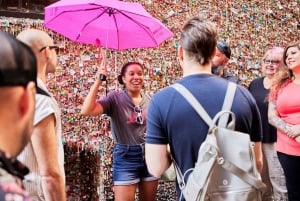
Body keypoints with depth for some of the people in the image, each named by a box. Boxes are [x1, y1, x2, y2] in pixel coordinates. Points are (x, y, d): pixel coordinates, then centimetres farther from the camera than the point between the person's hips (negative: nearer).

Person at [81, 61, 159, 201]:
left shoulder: (149, 100, 4)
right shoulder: (115, 98, -9)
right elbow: (86, 111, -23)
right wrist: (98, 81, -25)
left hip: (150, 155, 4)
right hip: (126, 157, -4)